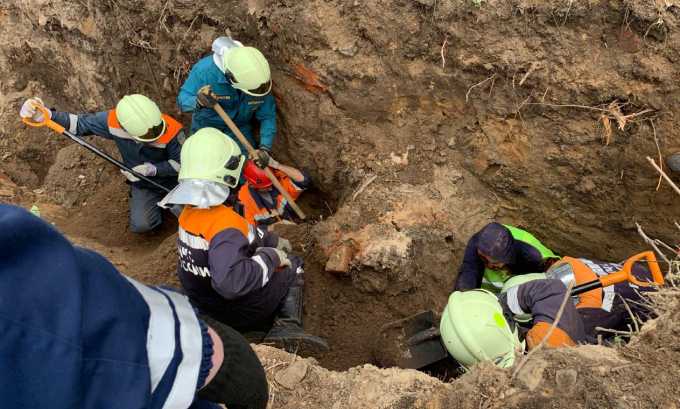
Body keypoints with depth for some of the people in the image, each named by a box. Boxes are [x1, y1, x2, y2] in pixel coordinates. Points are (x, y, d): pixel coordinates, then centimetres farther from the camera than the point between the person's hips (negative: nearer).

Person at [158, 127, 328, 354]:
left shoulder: (189, 212, -7)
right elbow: (230, 281, -47)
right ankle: (286, 325, -4)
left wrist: (272, 240, 15)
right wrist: (271, 256, -33)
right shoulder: (225, 224, -36)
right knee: (293, 266, 13)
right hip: (241, 315, -8)